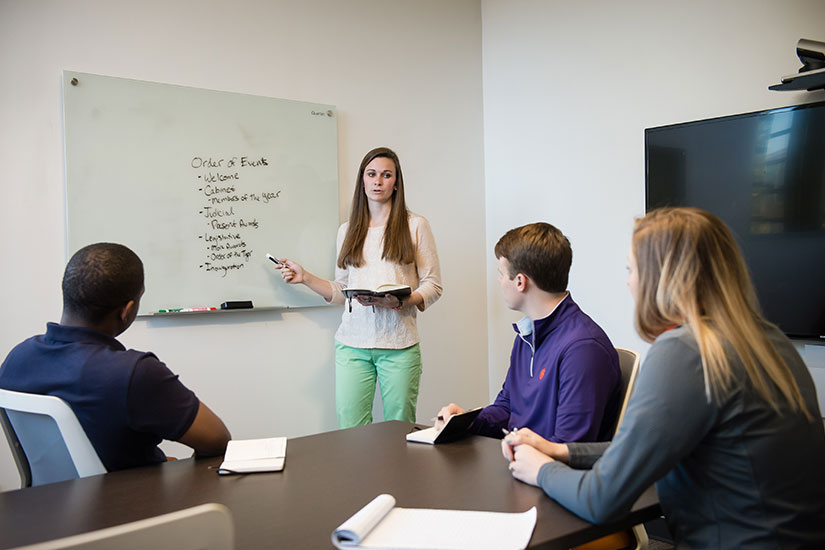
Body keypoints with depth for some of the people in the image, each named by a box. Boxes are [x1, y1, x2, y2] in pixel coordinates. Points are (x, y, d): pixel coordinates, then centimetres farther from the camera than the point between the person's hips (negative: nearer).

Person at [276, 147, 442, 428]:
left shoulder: (415, 225, 6)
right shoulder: (347, 231, 15)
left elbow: (432, 286, 2)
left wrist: (399, 301, -14)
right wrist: (305, 277, 7)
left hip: (399, 344, -2)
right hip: (353, 343, 2)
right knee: (350, 432, -1)